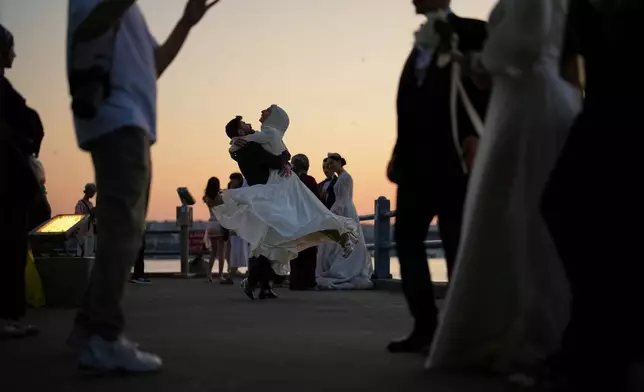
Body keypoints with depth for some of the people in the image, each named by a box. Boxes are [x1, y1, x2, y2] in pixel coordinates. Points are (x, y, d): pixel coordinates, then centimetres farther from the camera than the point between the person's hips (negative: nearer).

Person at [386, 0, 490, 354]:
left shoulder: (472, 33, 2)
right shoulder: (421, 41, 22)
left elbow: (489, 88, -7)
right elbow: (411, 104, 18)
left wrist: (477, 137, -18)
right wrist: (400, 153, 11)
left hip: (451, 157, -7)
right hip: (416, 159, 7)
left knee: (456, 242, -4)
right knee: (407, 237, 3)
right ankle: (425, 325, 8)